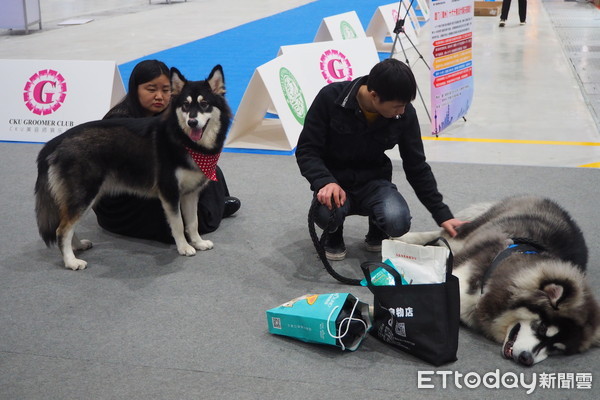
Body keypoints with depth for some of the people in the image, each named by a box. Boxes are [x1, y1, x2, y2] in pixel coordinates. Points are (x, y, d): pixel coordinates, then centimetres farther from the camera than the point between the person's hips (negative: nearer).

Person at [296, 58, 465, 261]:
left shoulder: (405, 114, -13)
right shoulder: (330, 98, -21)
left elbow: (417, 168, -3)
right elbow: (306, 150, -16)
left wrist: (443, 215, -5)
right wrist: (326, 182, -35)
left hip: (374, 181, 2)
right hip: (334, 181, -1)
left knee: (398, 222, -29)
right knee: (327, 212, -36)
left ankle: (376, 232, 10)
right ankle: (334, 234, 3)